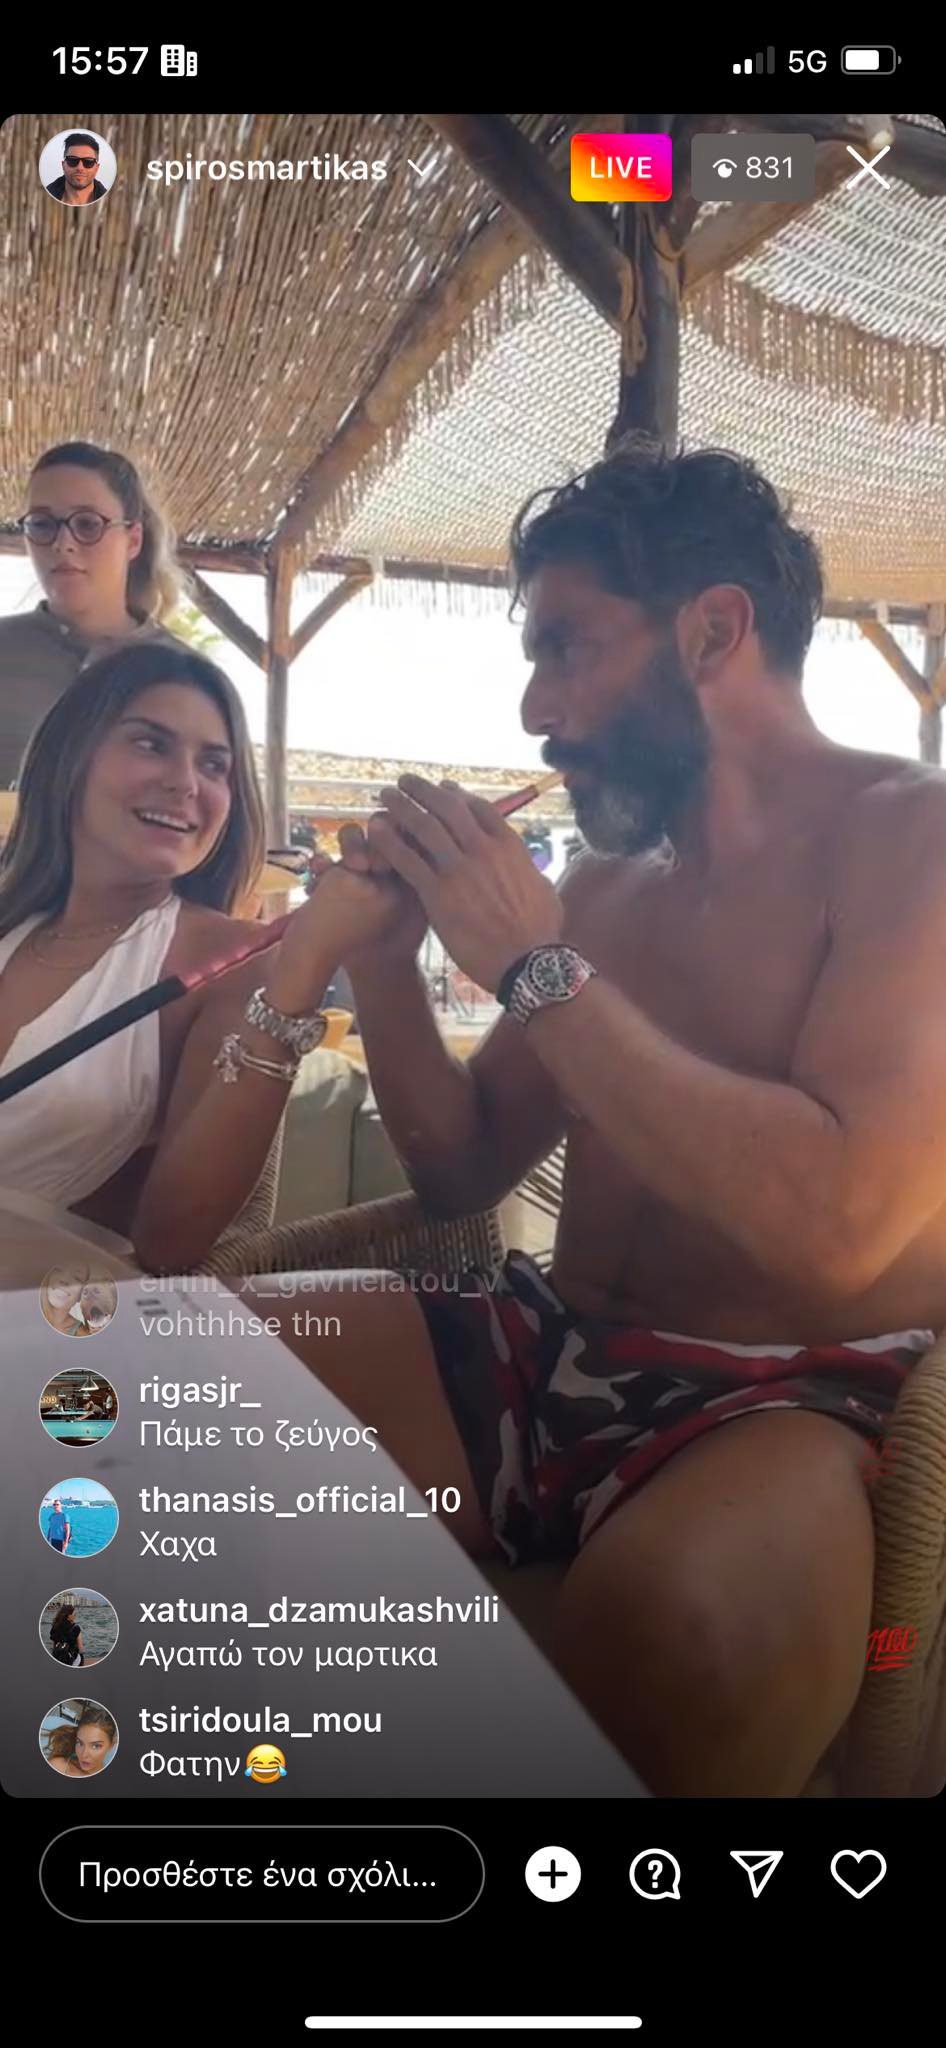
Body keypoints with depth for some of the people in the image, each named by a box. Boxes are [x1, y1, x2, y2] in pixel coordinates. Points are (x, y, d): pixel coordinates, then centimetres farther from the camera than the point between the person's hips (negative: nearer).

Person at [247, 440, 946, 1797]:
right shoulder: (606, 887, 12)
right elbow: (459, 1175, 15)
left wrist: (534, 966, -19)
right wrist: (383, 958, -2)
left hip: (793, 1406, -6)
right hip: (551, 1359, 7)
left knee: (675, 1617, -40)